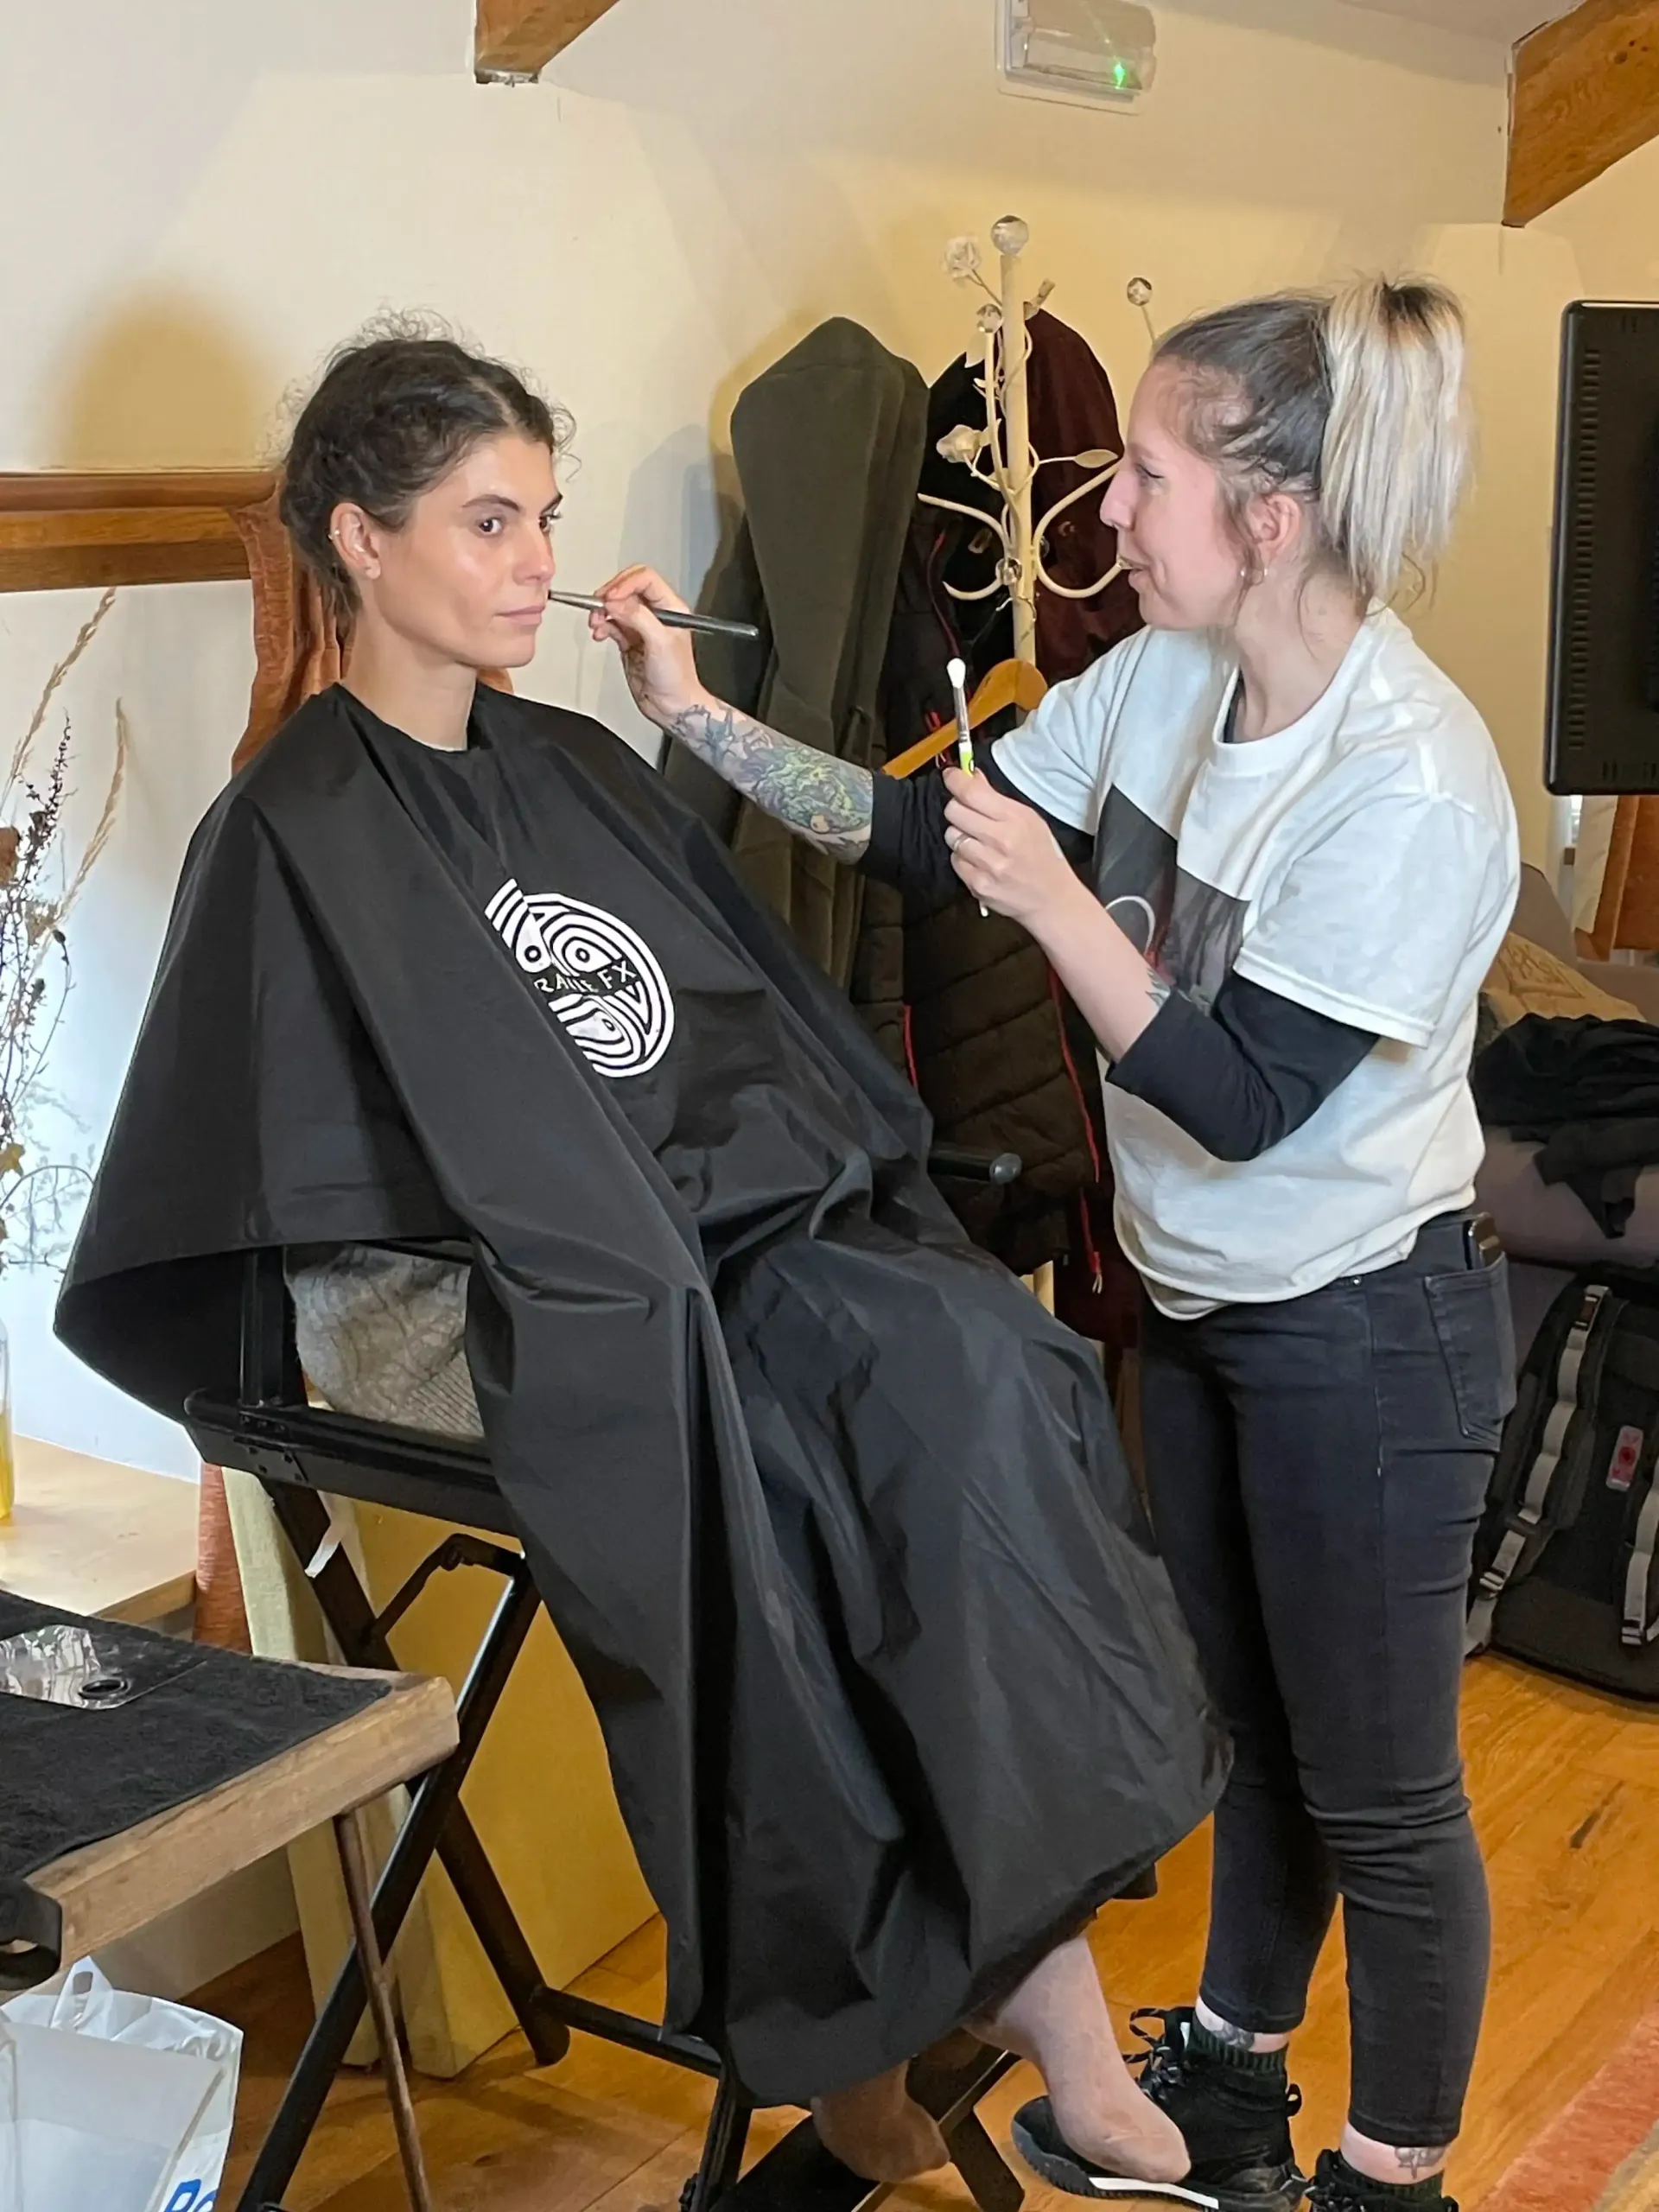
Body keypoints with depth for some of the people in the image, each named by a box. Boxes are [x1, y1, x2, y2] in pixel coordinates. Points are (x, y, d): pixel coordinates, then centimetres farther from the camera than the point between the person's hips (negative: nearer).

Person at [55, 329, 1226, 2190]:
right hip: (488, 1309, -6)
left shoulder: (576, 769, 17)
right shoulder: (297, 834, -5)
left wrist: (867, 1215, 5)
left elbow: (767, 1022, 18)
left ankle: (1017, 1931, -18)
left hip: (722, 1222, 6)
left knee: (980, 1363, -22)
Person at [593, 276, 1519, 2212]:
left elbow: (1241, 1102, -26)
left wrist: (1056, 899, -25)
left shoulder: (1410, 786, -28)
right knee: (1247, 1719, 25)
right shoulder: (1164, 681, -4)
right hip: (1198, 1300, 8)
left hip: (1362, 1339, -8)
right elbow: (923, 832, 3)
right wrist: (699, 718, -3)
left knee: (1375, 1793, 10)